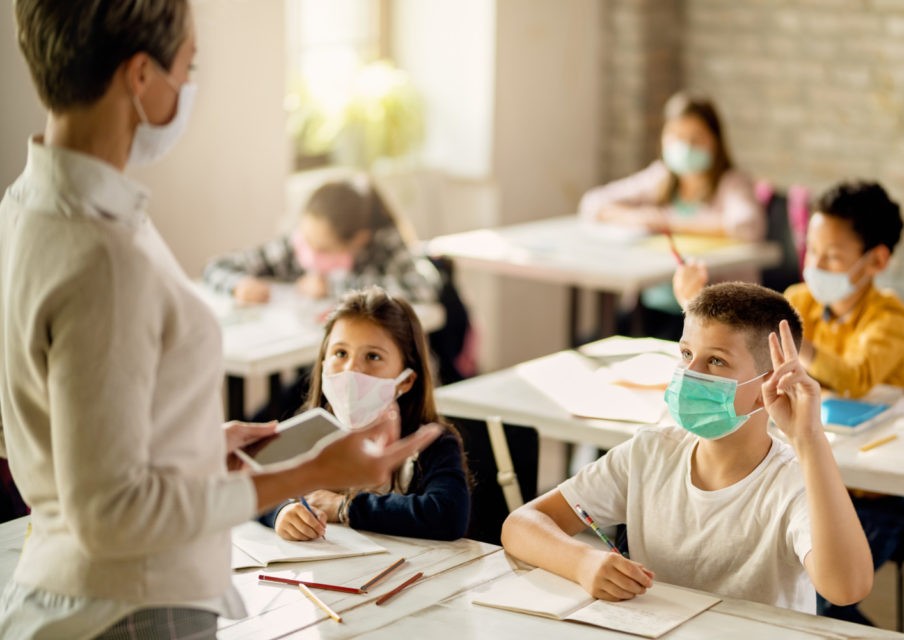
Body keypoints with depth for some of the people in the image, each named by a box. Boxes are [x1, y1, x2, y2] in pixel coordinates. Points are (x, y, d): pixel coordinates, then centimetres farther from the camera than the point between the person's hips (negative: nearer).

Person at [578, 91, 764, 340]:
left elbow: (747, 227, -25)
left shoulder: (733, 183, -3)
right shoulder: (659, 178, 13)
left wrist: (673, 223, -18)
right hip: (654, 305, 5)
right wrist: (631, 217, -6)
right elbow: (592, 203, 16)